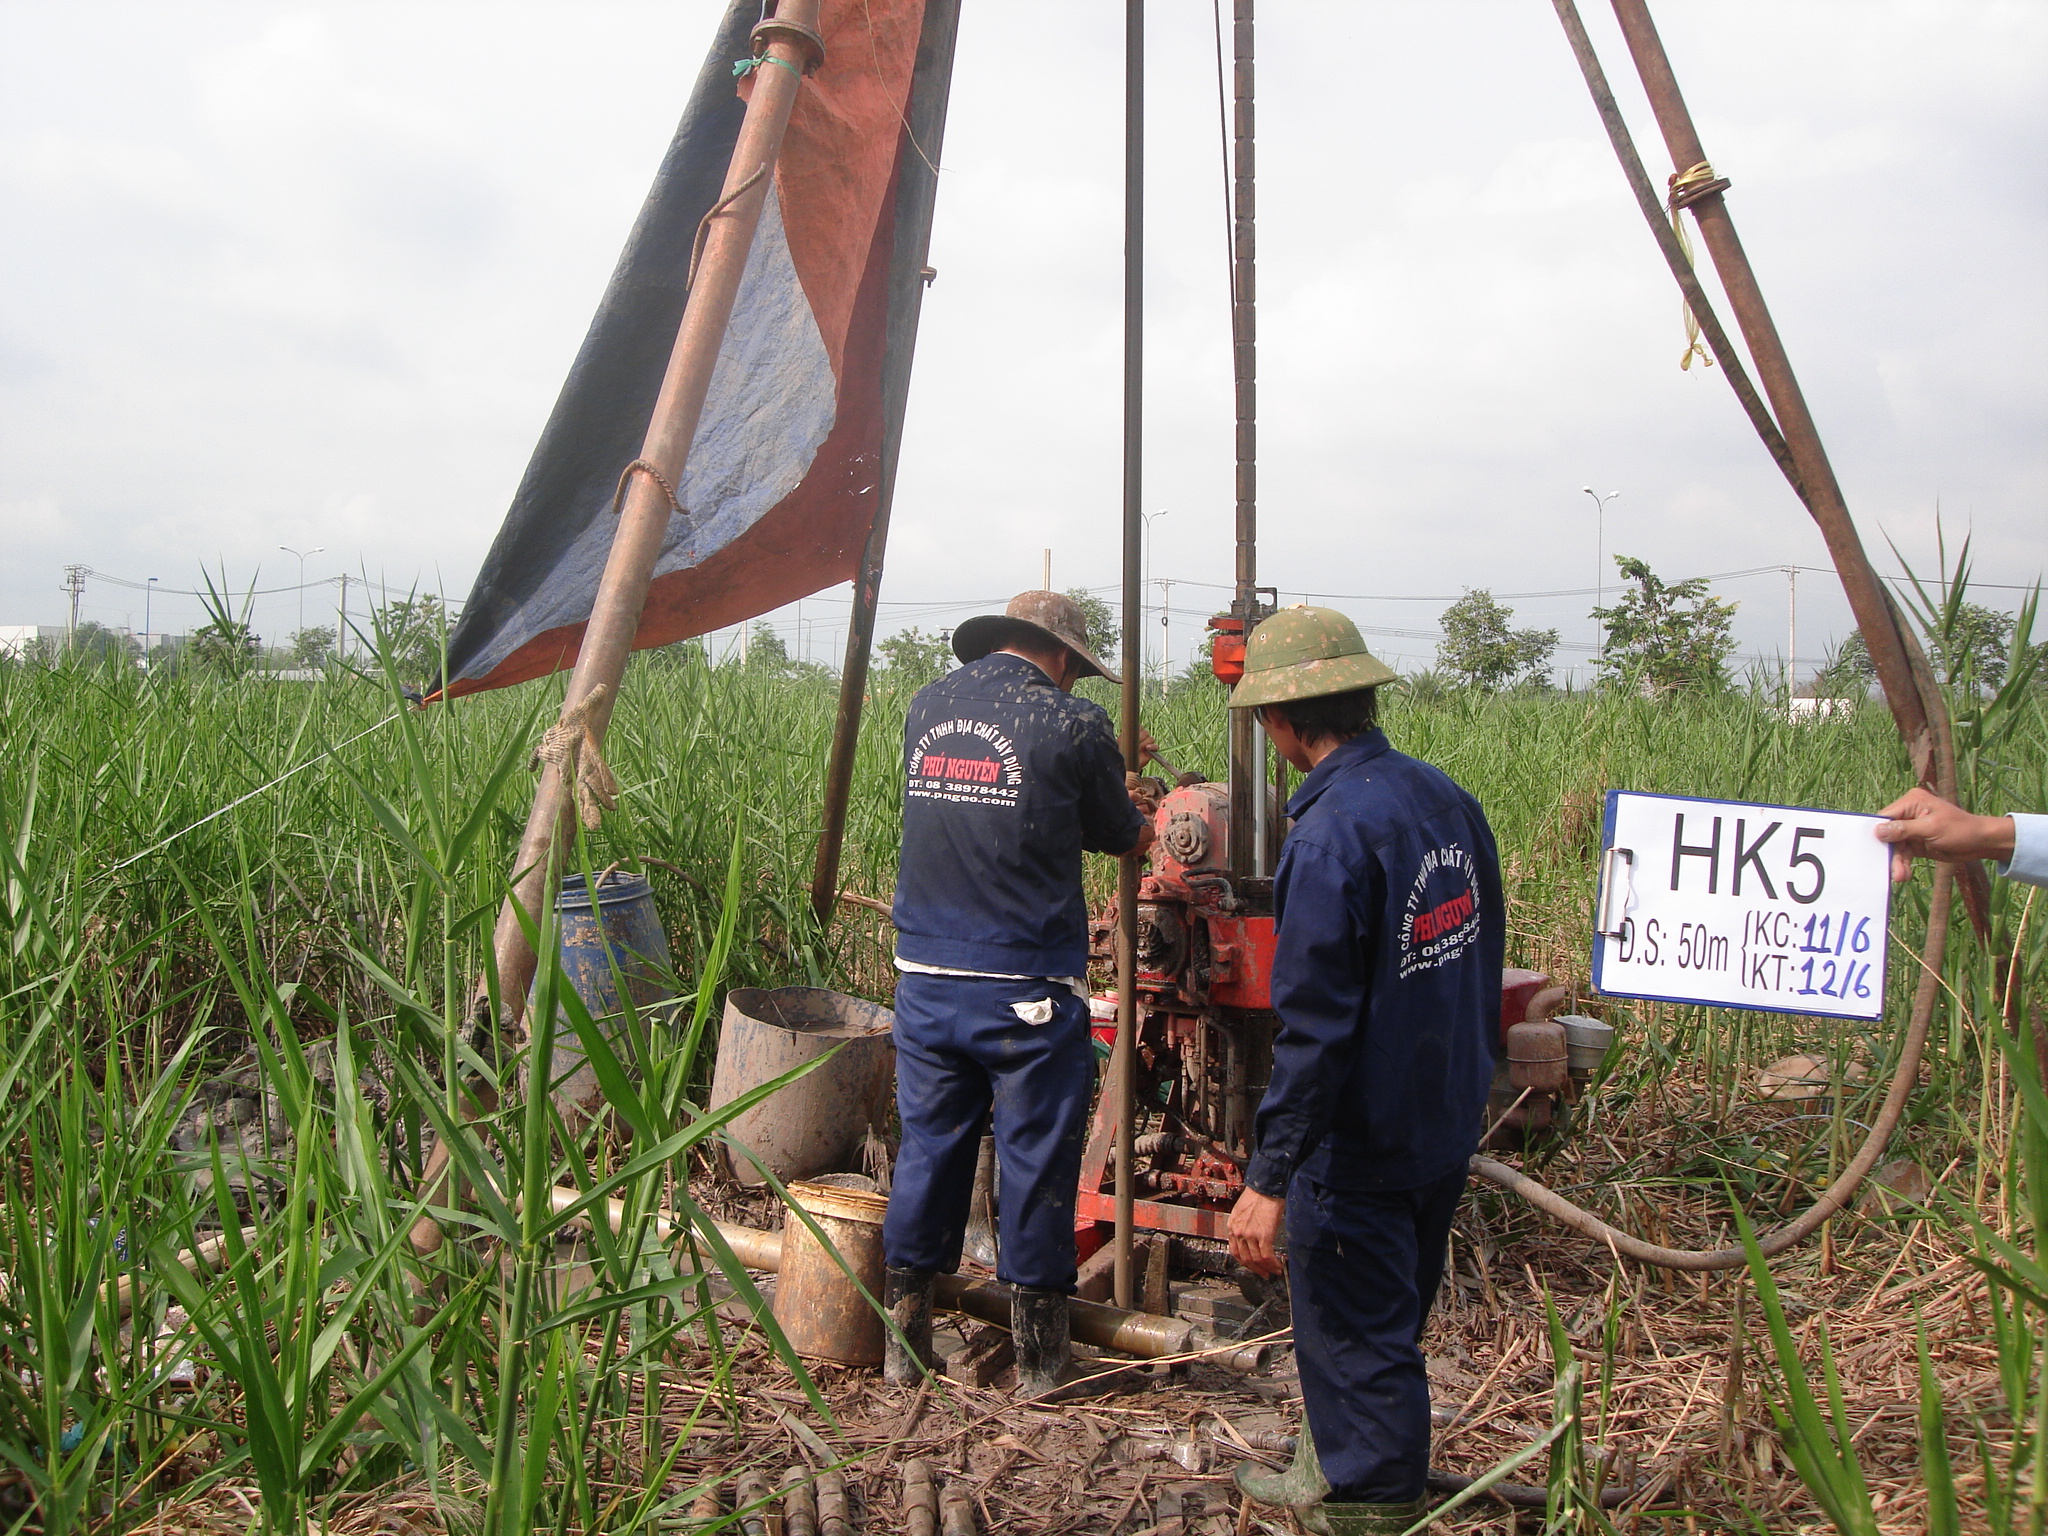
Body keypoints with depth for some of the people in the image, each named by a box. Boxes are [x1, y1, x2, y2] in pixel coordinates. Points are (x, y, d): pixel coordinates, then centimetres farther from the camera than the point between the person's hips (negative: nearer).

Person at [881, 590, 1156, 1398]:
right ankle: (1037, 1355, 21)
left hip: (926, 977, 5)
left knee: (927, 1147, 15)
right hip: (1027, 989, -5)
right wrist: (1141, 821, 30)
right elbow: (1121, 836, 5)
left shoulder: (926, 707, 8)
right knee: (1036, 1159, 8)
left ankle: (904, 1340, 25)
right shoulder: (1071, 724, -8)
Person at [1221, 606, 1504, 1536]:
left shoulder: (1332, 834, -24)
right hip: (1449, 1127, 9)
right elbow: (1484, 962, 13)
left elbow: (1315, 1029, -26)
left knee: (1355, 1343, 8)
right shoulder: (1447, 798, 1)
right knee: (1387, 1317, 24)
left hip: (1361, 1146, -9)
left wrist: (1269, 1178, -21)